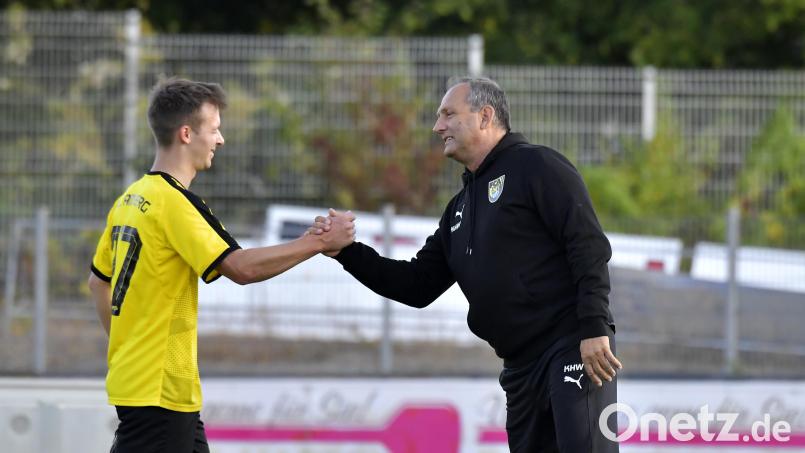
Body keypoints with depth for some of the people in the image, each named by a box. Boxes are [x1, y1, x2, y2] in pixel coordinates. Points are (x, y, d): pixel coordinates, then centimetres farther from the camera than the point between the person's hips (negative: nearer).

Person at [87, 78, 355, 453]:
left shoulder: (130, 199, 12)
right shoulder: (172, 201, -16)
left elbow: (99, 281, 21)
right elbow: (240, 267, -24)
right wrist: (320, 242, -18)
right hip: (157, 390, -10)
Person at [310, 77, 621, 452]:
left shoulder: (536, 166, -4)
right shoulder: (460, 209, 22)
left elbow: (589, 247, -13)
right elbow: (418, 286, 20)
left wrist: (593, 328, -22)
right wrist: (345, 252, 9)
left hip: (574, 348, -9)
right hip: (522, 366, 9)